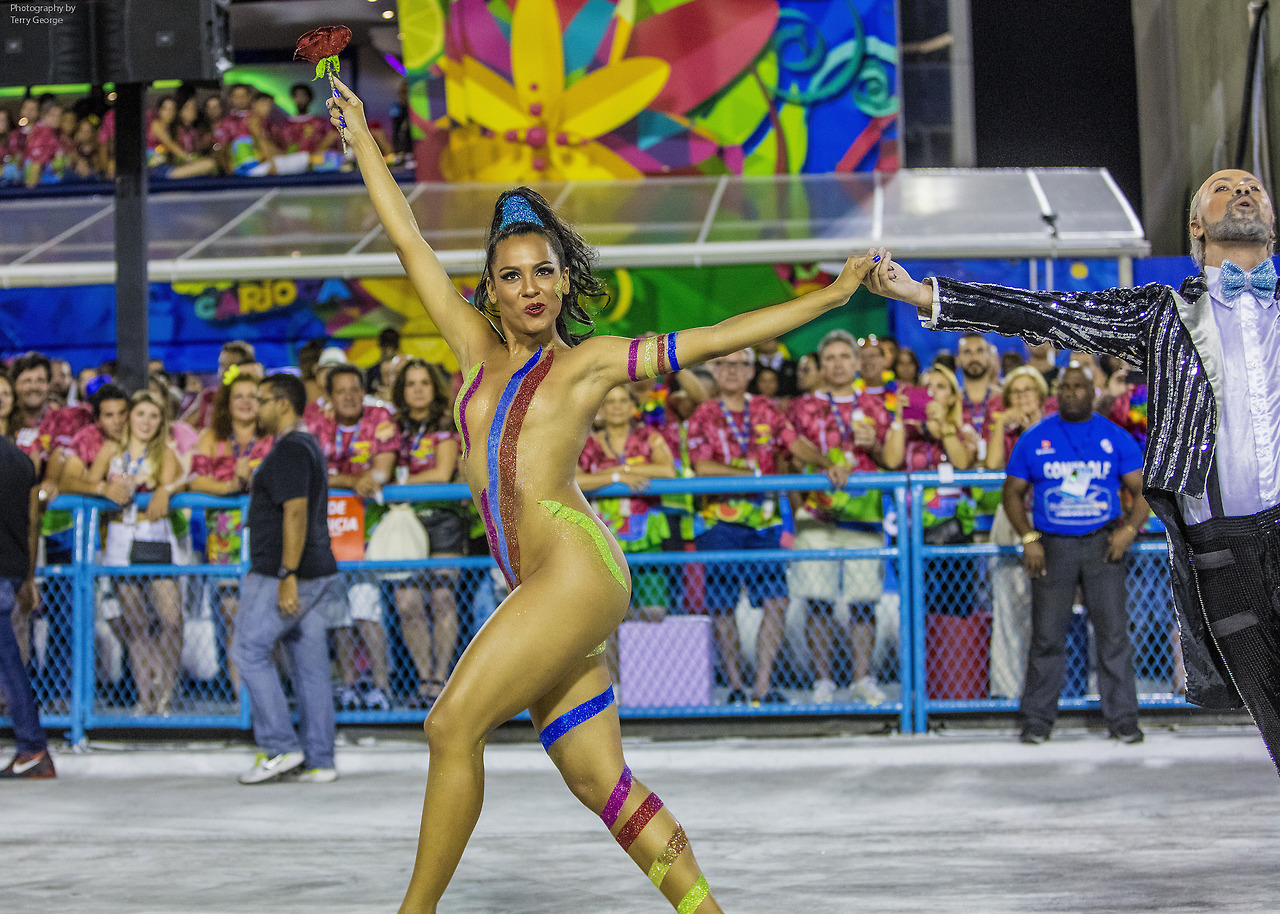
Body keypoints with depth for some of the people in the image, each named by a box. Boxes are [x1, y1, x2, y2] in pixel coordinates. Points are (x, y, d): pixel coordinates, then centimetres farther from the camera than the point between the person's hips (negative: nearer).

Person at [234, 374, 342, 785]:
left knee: (249, 651, 0)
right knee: (310, 664, 7)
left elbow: (296, 512, -22)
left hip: (283, 576, -10)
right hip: (316, 573, 10)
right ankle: (318, 762, 7)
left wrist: (287, 577, -25)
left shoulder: (290, 450, -14)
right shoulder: (308, 445, 19)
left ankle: (281, 746, -2)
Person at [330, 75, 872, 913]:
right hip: (539, 588, 5)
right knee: (599, 778, 2)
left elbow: (716, 339, 9)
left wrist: (835, 295, 8)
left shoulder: (589, 362, 7)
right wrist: (361, 138, 28)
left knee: (453, 724, -14)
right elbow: (410, 242, 23)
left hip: (576, 568, -5)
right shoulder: (478, 350, 18)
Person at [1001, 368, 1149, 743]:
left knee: (1113, 631, -3)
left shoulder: (1115, 437, 6)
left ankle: (1122, 719, 3)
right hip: (1052, 545, 0)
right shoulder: (1034, 439, 7)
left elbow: (1143, 491, 7)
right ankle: (1037, 719, 10)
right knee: (1047, 636, 2)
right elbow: (1012, 493, 9)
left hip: (1102, 544, 0)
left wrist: (1129, 529, -10)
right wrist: (1028, 538, -4)